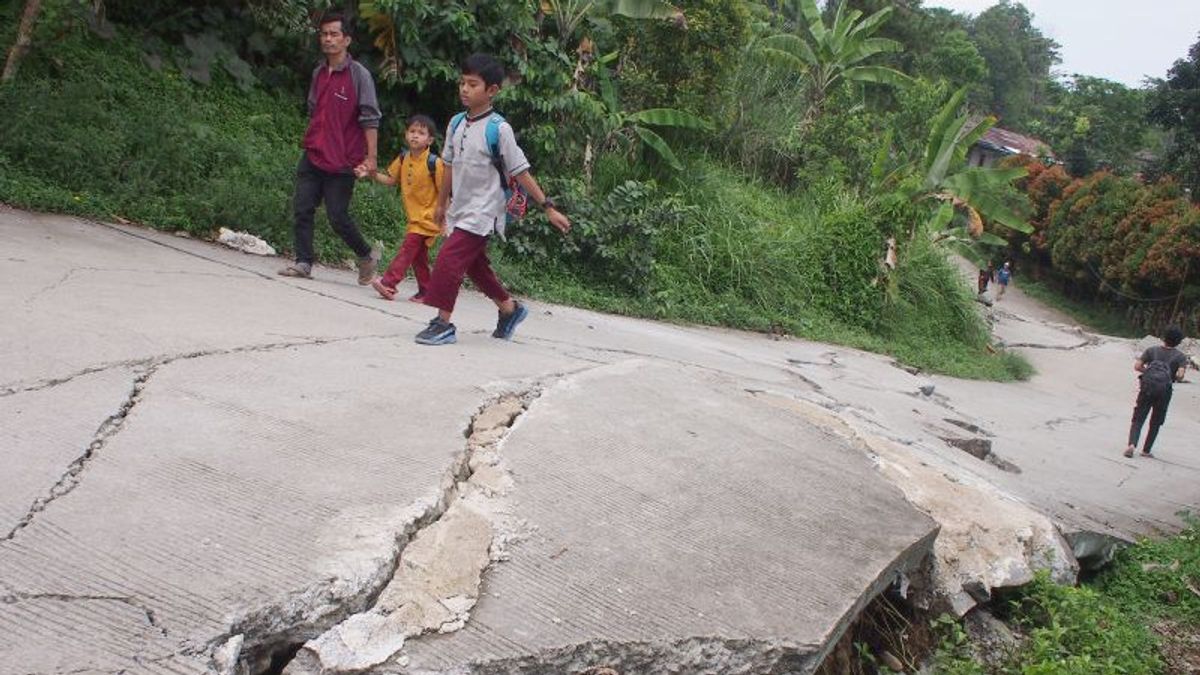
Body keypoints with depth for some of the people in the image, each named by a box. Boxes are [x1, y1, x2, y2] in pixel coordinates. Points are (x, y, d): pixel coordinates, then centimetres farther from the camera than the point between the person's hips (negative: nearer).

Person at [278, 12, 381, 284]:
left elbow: (370, 118, -10)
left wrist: (370, 158, -14)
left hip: (342, 162, -6)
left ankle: (367, 257, 17)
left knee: (338, 217, -4)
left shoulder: (359, 75, -7)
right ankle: (303, 262, 7)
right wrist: (311, 145, 19)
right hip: (312, 157, 6)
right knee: (303, 210, 0)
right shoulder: (318, 73, 11)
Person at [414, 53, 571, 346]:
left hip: (483, 212, -7)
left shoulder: (498, 129, -15)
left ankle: (443, 324, -5)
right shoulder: (456, 123, 4)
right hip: (461, 210, 7)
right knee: (474, 264, 17)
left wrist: (548, 207, -13)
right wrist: (441, 203, 23)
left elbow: (520, 172, -12)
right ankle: (510, 309, 36)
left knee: (449, 258, -15)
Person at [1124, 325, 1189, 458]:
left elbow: (1137, 366, -1)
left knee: (1138, 419, 3)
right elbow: (1180, 376, -12)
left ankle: (1131, 444, -18)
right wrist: (1173, 377, 10)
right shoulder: (1181, 357, 1)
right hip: (1164, 391, 0)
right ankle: (1146, 450, 14)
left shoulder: (1152, 350, 5)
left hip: (1147, 387, 1)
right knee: (1155, 423, 14)